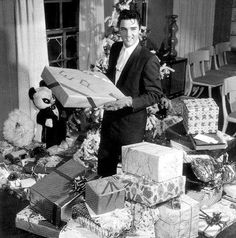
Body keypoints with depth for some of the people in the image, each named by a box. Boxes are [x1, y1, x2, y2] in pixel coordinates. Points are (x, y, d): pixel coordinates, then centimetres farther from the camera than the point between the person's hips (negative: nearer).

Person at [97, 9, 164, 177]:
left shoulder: (149, 59, -18)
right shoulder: (115, 48, 4)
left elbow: (155, 94, -16)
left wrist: (129, 101, -28)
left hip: (131, 123, -7)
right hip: (109, 118, 7)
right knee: (104, 169, 20)